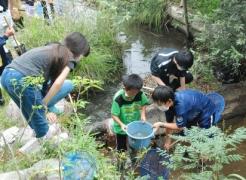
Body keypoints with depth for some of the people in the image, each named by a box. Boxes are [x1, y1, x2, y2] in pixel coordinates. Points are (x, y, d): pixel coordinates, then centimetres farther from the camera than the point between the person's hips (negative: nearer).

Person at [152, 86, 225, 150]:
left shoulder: (181, 105, -42)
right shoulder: (170, 102, -18)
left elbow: (179, 126, -28)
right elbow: (169, 122, -7)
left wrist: (161, 124, -23)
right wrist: (168, 141, 0)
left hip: (207, 111, -7)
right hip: (196, 112, 8)